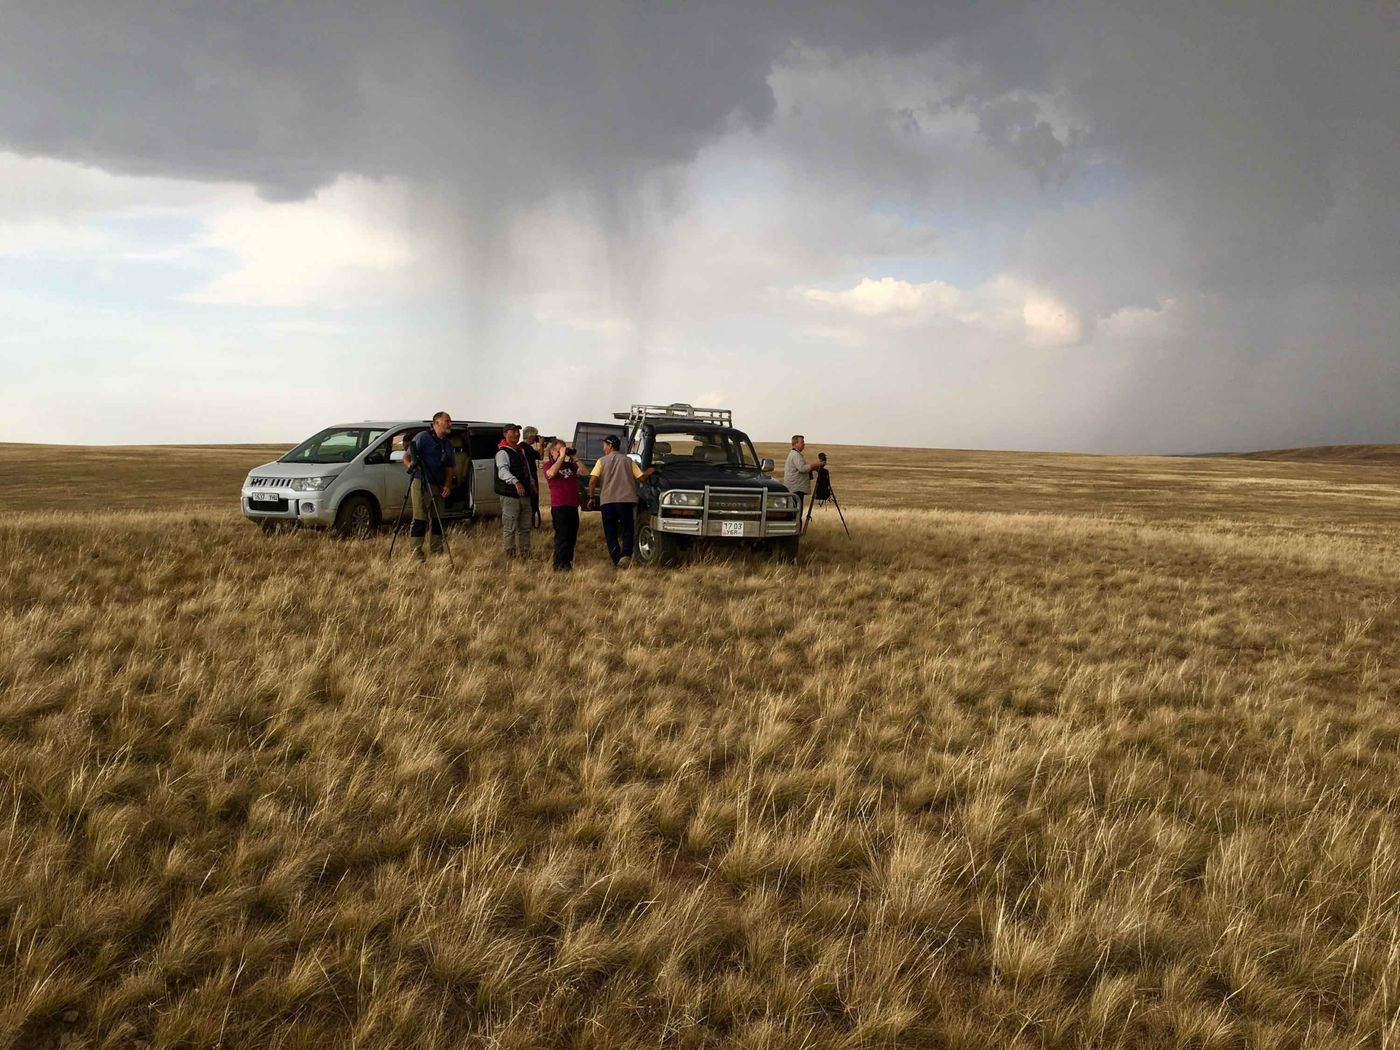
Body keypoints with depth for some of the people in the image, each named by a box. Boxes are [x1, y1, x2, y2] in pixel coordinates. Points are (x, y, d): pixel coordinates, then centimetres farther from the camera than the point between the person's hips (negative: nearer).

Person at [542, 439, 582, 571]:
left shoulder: (570, 465, 15)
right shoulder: (549, 466, 0)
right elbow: (551, 473, -23)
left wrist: (574, 457, 0)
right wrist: (561, 457, -17)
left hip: (573, 506, 6)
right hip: (559, 507, -6)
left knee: (572, 537, 10)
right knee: (562, 537, -8)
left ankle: (567, 563, 20)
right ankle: (559, 565, -4)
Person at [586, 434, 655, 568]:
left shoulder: (602, 461, 4)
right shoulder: (628, 460, 7)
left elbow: (592, 480, -7)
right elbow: (641, 478, 1)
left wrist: (591, 497, 4)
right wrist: (649, 472, 22)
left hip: (607, 501, -1)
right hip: (626, 499, 1)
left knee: (610, 532, 10)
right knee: (628, 529, 8)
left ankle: (616, 560, 5)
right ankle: (626, 555, -15)